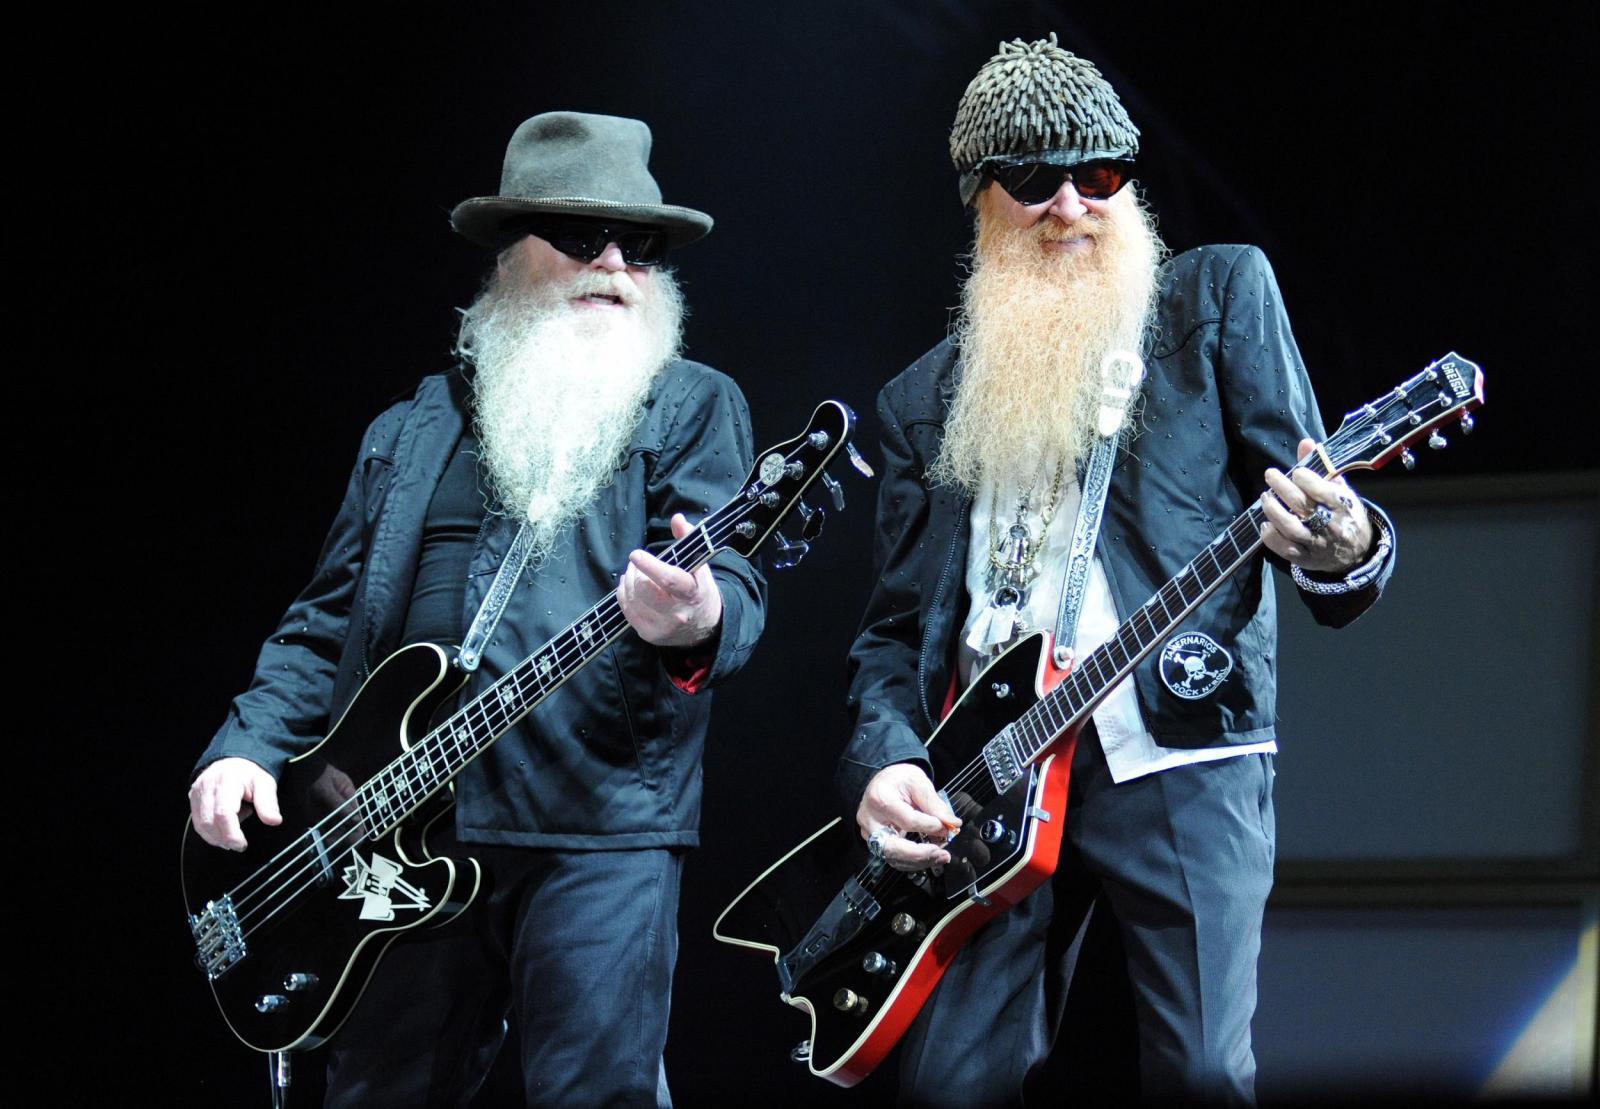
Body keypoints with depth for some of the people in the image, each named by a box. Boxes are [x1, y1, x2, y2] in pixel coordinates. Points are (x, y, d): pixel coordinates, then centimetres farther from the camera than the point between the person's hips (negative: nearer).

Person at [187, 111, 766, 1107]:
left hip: (600, 827, -4)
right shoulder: (410, 433, 19)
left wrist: (697, 624, -31)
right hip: (407, 836, 4)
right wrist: (246, 746, 5)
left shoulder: (693, 408, 7)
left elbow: (736, 583, -7)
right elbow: (327, 623, 21)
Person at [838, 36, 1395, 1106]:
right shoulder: (927, 401, 20)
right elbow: (894, 628, 19)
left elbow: (1306, 499, 6)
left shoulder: (1219, 294, 12)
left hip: (1179, 754, -3)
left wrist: (1340, 554, -18)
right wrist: (884, 762, -1)